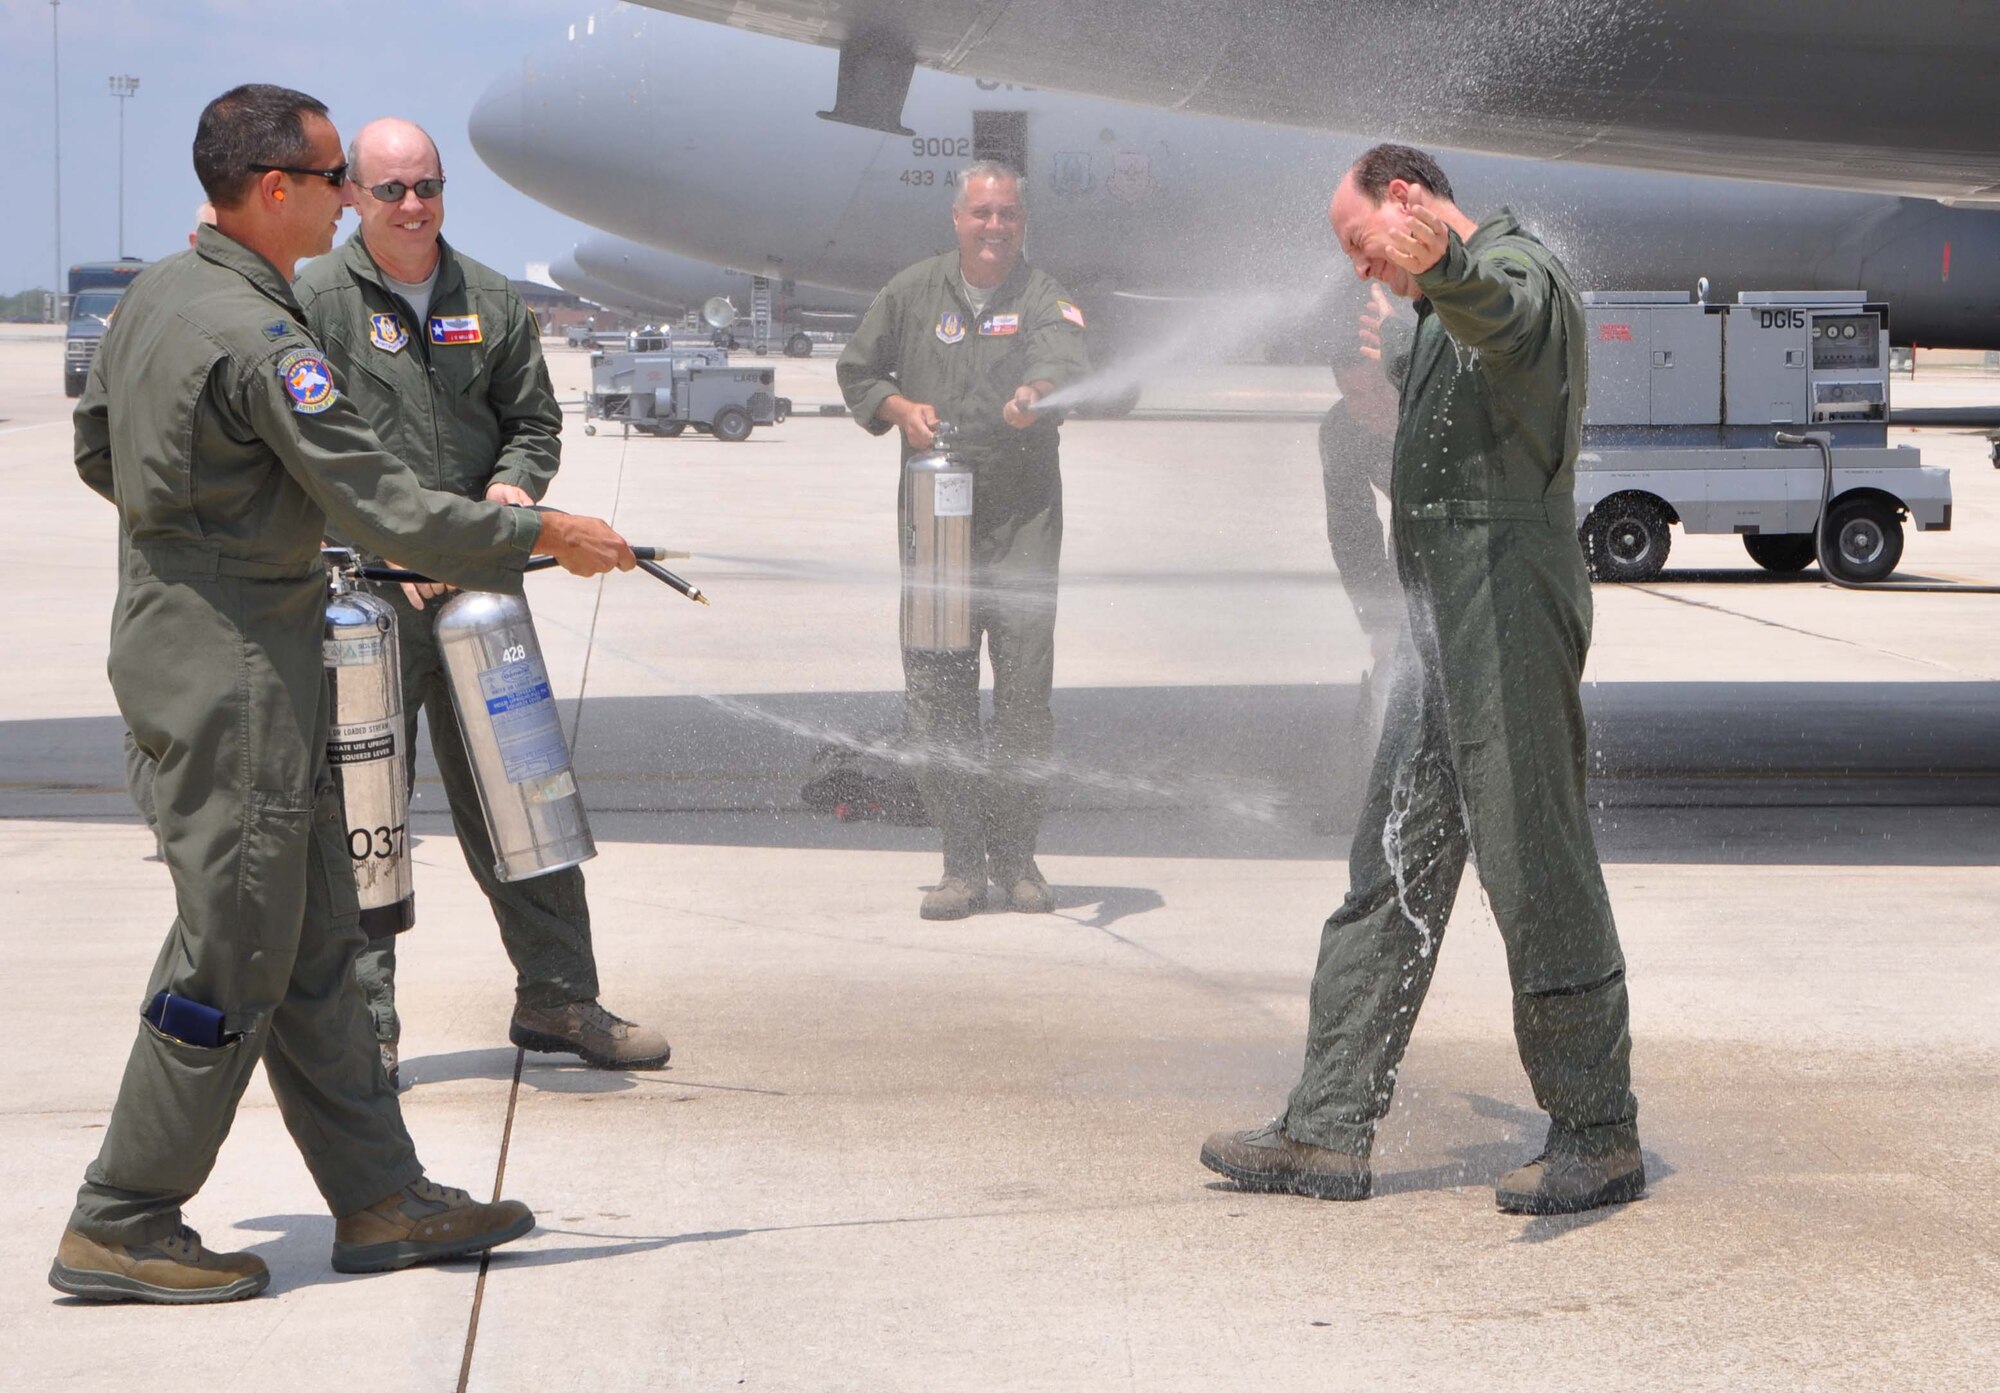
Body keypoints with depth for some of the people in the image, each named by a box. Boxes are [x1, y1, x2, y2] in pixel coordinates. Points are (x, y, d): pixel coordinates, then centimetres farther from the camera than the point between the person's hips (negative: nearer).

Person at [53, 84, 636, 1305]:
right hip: (230, 668, -10)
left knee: (313, 940, 13)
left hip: (189, 642, 10)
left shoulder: (159, 292, 9)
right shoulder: (258, 340, -21)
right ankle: (121, 1230, 4)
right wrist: (545, 535, -13)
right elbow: (384, 506, -22)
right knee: (233, 959, -3)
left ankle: (381, 1198, 19)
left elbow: (98, 450, 21)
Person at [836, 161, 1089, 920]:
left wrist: (1039, 391, -43)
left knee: (1025, 682, -4)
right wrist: (899, 408, -1)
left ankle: (1016, 858, 9)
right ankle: (962, 863, 4)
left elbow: (1066, 359, -20)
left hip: (1023, 518, -2)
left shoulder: (1041, 296, 1)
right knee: (937, 686, -3)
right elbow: (857, 372, 19)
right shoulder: (913, 292, 9)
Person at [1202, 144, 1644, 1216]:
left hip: (1509, 599, -10)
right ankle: (1327, 1131, 11)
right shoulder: (1452, 309, 23)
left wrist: (1439, 264, -59)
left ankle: (1597, 1136, 1)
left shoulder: (1517, 271, -10)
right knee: (1391, 873, 8)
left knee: (1537, 869, -7)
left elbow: (1495, 309, -36)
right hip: (1447, 624, 10)